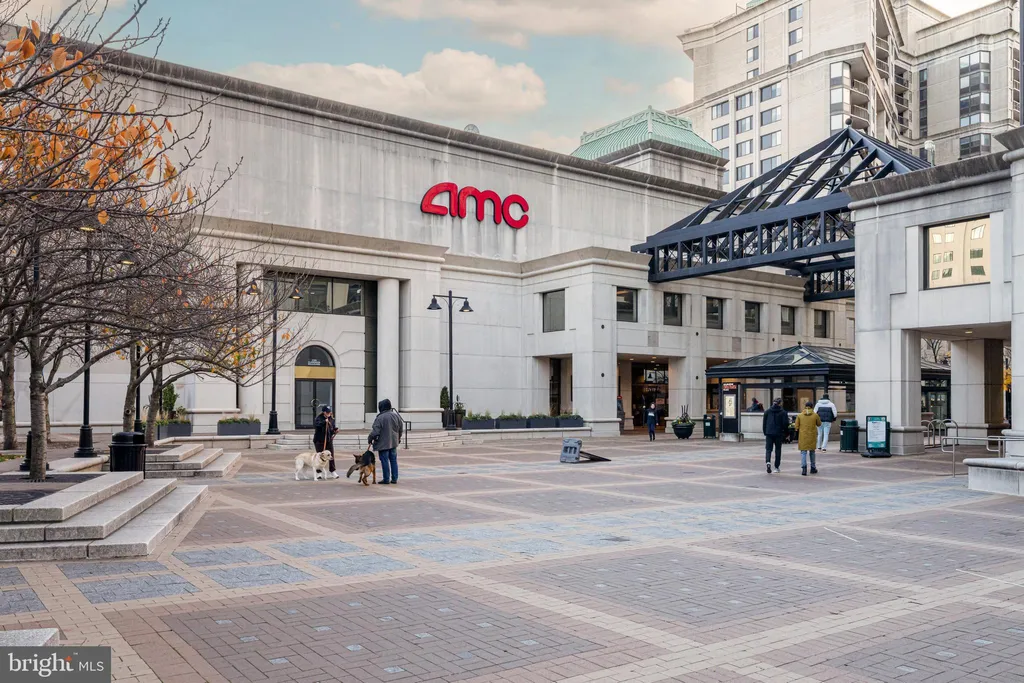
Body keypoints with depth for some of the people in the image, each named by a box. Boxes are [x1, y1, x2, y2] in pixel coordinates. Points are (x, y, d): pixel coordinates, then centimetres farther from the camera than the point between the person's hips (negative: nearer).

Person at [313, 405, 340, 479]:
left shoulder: (331, 419, 7)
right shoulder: (319, 418, -9)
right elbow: (315, 424, -29)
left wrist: (335, 430, -4)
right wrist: (324, 422, -39)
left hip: (329, 440, 4)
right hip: (319, 440, -4)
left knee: (331, 456, 2)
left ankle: (333, 471, 11)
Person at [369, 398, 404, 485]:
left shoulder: (380, 418, -18)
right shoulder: (395, 416, 1)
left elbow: (375, 432, -19)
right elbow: (401, 428, 11)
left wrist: (370, 439, -3)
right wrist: (398, 437, 26)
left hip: (383, 443, -6)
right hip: (394, 442, 6)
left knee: (385, 461, 3)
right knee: (394, 460, 12)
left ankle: (386, 479, 7)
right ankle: (394, 478, 15)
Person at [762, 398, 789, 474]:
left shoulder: (767, 411, 4)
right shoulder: (783, 412, -5)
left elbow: (764, 423, 6)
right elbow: (785, 424, -8)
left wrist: (765, 432, 14)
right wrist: (785, 433, 4)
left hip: (769, 433, 1)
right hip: (779, 434, -1)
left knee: (768, 449, 2)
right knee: (778, 450, 10)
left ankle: (768, 462, -25)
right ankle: (776, 467, 14)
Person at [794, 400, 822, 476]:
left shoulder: (800, 415, -1)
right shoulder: (815, 415, -3)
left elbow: (797, 427, 1)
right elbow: (819, 424, 11)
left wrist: (797, 438, 11)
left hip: (802, 437, -1)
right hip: (812, 437, 1)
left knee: (803, 452, 0)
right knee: (812, 452, 17)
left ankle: (804, 467, -17)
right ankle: (813, 468, 25)